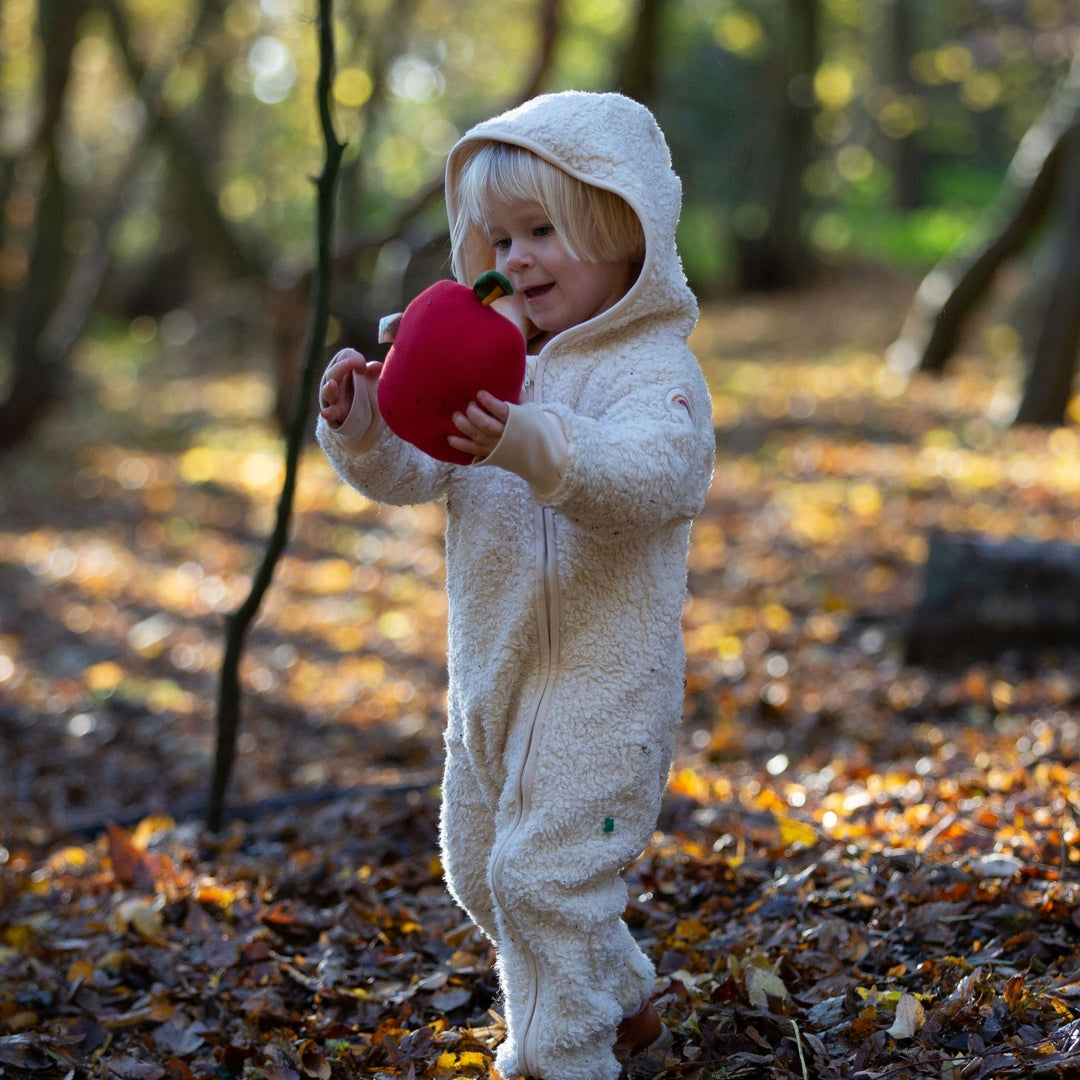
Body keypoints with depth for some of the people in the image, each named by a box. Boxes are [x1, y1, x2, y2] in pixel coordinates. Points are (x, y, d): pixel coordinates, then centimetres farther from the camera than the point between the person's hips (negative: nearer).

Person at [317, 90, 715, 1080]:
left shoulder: (654, 373, -14)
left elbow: (642, 477, -33)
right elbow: (415, 471, 2)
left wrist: (534, 445, -50)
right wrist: (365, 432, -20)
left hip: (600, 678, -9)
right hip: (491, 671, 9)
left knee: (546, 875, -9)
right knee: (479, 868, 19)